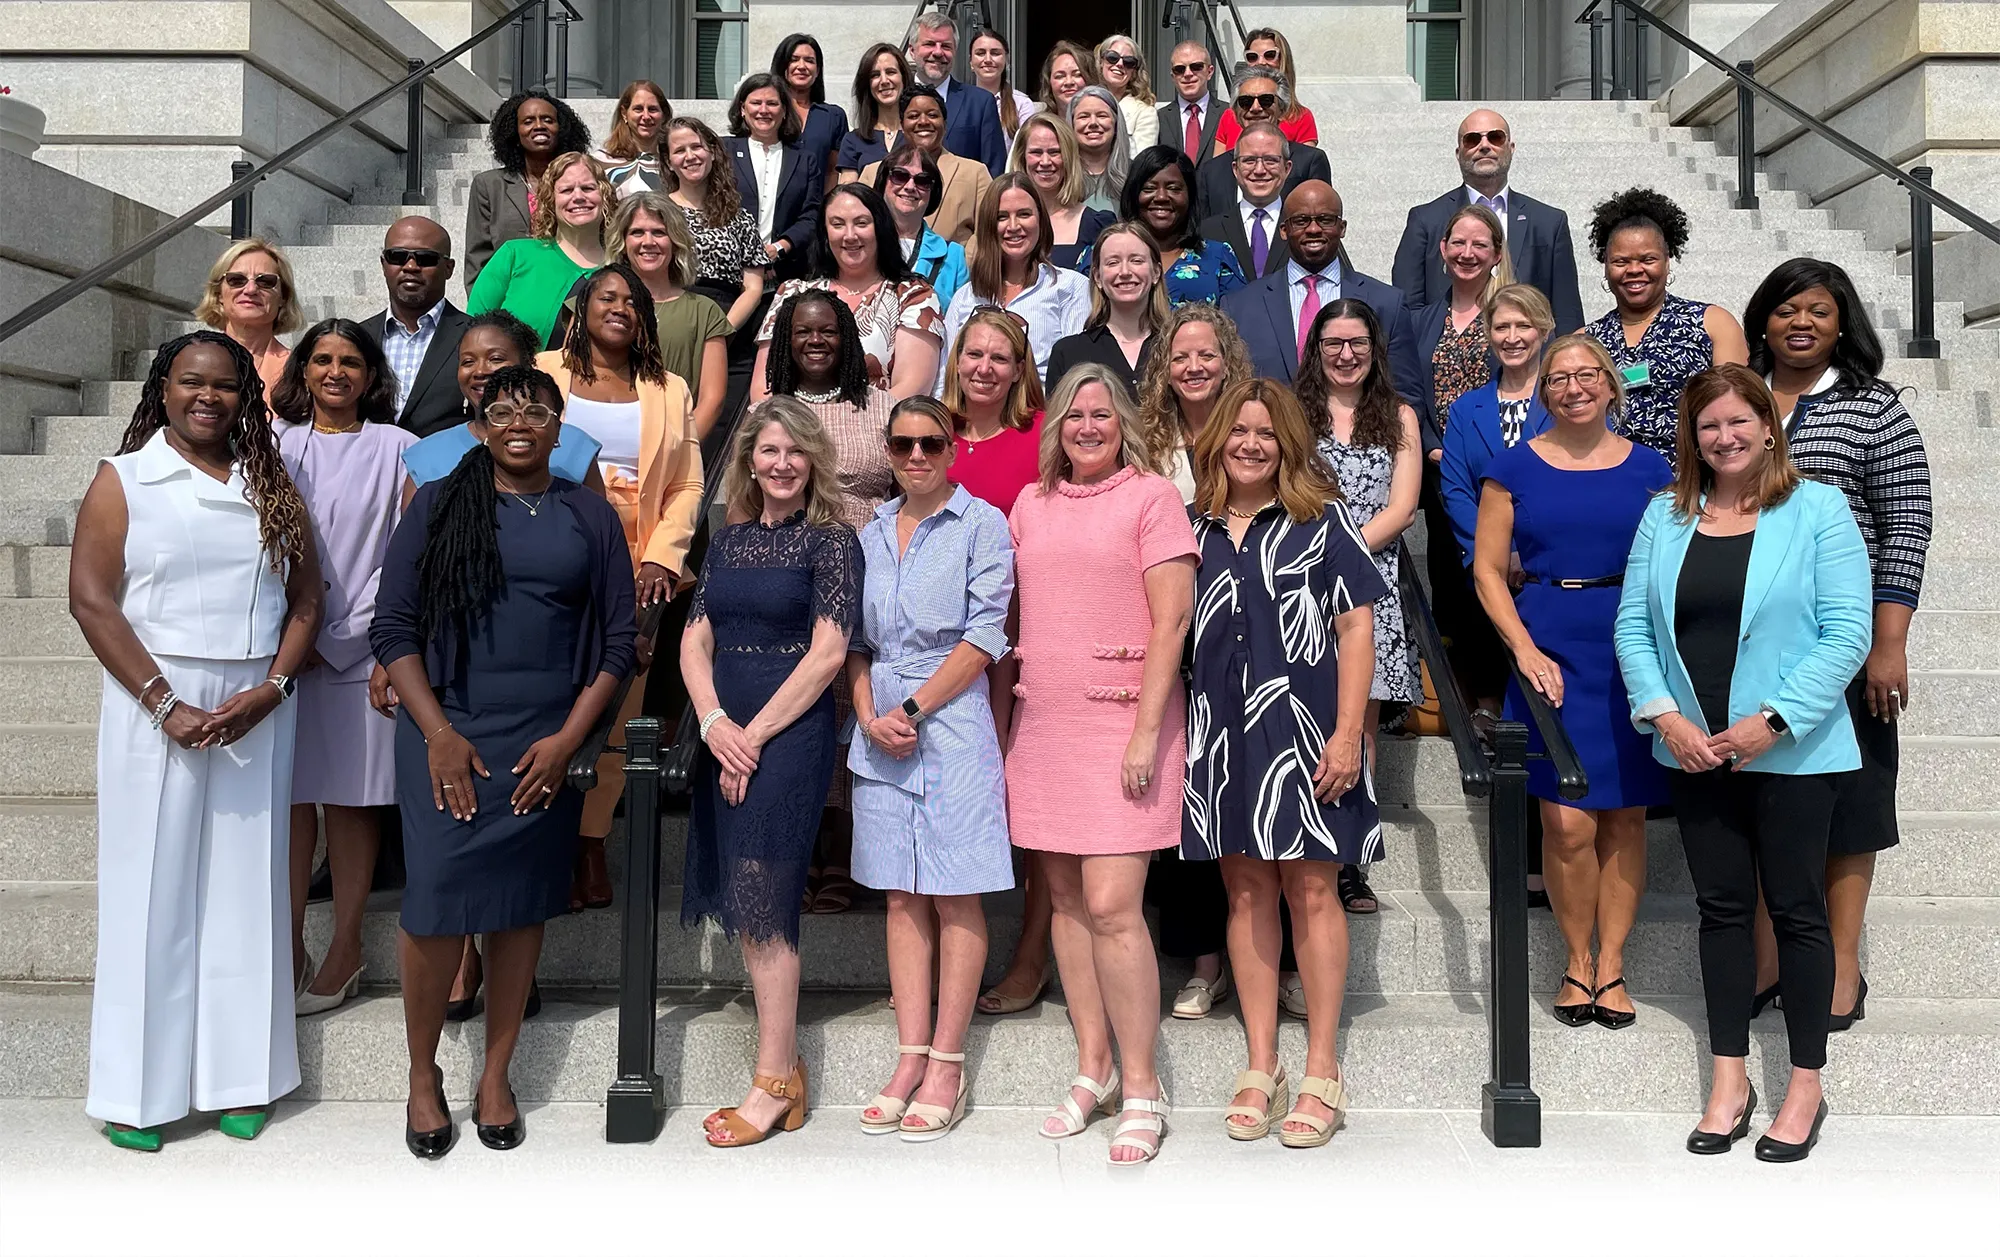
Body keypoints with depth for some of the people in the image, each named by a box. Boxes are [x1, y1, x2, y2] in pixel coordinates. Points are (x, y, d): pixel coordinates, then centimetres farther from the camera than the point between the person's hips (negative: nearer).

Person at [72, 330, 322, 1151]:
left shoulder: (271, 486, 10)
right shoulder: (123, 482, 2)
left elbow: (306, 599, 7)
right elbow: (91, 599, -6)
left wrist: (269, 689, -8)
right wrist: (165, 704, -14)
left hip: (257, 708, 3)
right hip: (155, 703, -2)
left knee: (245, 888, 7)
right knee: (153, 888, 2)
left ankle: (240, 1078, 17)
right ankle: (137, 1089, 14)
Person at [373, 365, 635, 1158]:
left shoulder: (590, 517, 8)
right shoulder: (438, 506, 5)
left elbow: (618, 643, 6)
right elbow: (393, 629, 1)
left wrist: (567, 740, -4)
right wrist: (439, 734, -8)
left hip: (547, 750, 1)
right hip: (447, 741, -1)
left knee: (522, 906, 6)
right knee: (438, 903, -5)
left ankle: (496, 1076, 21)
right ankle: (423, 1073, 16)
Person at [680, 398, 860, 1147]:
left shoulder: (831, 542, -4)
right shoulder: (727, 543, 13)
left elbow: (828, 652, -11)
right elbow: (695, 640, 9)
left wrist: (755, 734, -13)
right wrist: (713, 721, -8)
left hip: (791, 732, -6)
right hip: (726, 737, 6)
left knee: (763, 902, -7)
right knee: (743, 904, 8)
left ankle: (775, 1084, 2)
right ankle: (783, 1064, 19)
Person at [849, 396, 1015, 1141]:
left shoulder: (982, 524, 0)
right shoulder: (871, 534, 14)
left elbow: (983, 638, -8)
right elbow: (855, 639, 13)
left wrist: (912, 708, -11)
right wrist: (870, 714, -4)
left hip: (952, 723, -5)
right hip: (879, 733, 5)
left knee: (955, 897, -1)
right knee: (901, 896, 7)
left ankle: (947, 1067, 5)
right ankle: (911, 1060, 12)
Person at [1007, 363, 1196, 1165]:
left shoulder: (1151, 497, -2)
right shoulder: (1030, 504, 14)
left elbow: (1173, 617, -9)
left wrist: (1147, 730, -14)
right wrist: (1009, 690, 11)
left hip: (1123, 724, -5)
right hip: (1042, 726, 6)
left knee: (1112, 908, -10)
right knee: (1067, 899, 9)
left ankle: (1142, 1089, 2)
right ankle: (1092, 1069, 22)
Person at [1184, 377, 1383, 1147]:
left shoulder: (1320, 519, 2)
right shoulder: (1193, 527, 10)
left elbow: (1355, 626, -2)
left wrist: (1348, 732, -10)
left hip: (1301, 728, -3)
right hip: (1219, 731, 3)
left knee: (1311, 888, 0)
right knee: (1246, 890, 8)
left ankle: (1322, 1074, 10)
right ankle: (1260, 1067, 17)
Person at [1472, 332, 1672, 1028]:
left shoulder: (1649, 469, 9)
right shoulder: (1514, 468, 5)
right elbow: (1487, 570, 3)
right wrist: (1525, 650, -8)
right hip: (1548, 651, -1)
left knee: (1624, 816, 4)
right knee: (1568, 822, -7)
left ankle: (1611, 963, 17)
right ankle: (1577, 960, 13)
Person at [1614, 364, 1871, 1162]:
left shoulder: (1818, 511, -4)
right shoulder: (1665, 517, 7)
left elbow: (1847, 633, -10)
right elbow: (1634, 625, 3)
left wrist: (1773, 721, -17)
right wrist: (1664, 716, -9)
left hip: (1792, 753, -3)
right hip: (1695, 752, 4)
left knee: (1796, 910, 6)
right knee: (1722, 909, 11)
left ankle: (1806, 1087, 20)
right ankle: (1730, 1081, 22)